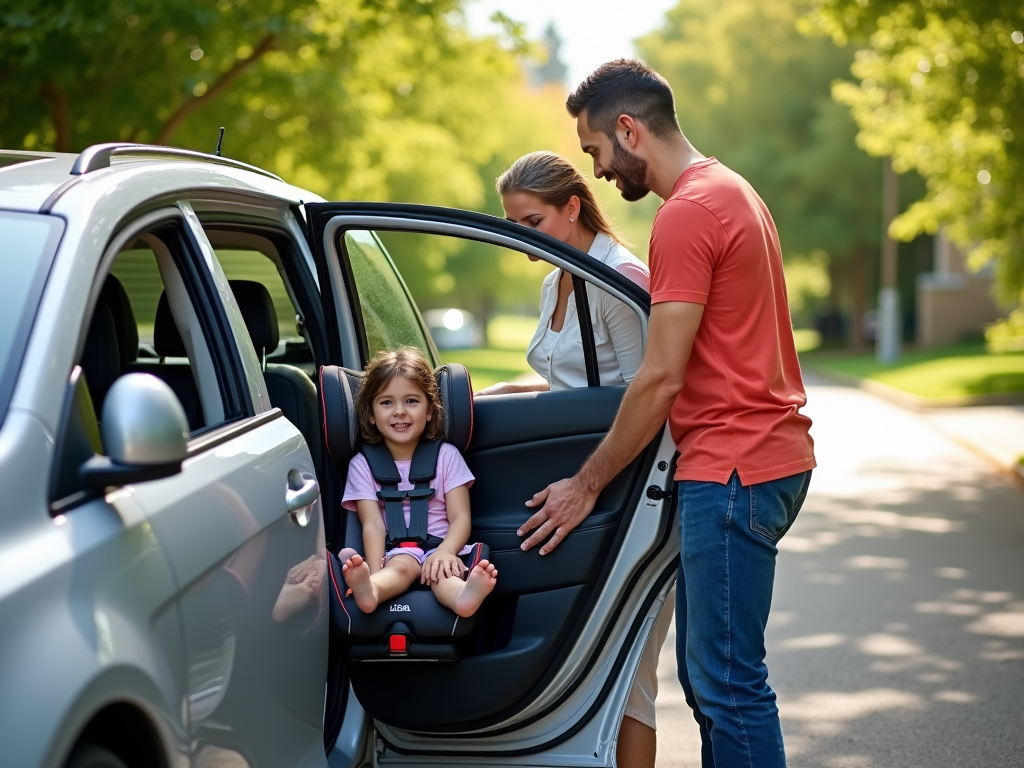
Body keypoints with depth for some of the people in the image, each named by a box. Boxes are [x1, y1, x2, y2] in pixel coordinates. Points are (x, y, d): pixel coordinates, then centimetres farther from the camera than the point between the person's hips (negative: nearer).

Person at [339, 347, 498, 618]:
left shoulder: (446, 455, 11)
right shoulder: (363, 464, 9)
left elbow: (460, 517, 2)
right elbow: (373, 525, -3)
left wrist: (445, 551, -22)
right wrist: (375, 575, -23)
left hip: (439, 547, 1)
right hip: (395, 552, 0)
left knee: (440, 570, -34)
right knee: (403, 565, -35)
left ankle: (464, 595, -69)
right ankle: (368, 590, -70)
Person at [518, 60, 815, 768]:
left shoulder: (686, 214, -15)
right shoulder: (731, 192, 18)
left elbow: (662, 379, -16)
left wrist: (588, 484, -6)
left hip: (733, 470, -11)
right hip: (763, 457, 11)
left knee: (727, 680, -7)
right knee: (706, 672, 14)